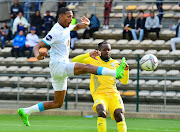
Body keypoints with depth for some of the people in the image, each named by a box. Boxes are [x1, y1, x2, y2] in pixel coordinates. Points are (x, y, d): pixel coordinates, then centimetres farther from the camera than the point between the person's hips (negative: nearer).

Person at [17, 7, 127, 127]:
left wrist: (85, 24, 7)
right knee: (86, 67, -26)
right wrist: (37, 56, -41)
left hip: (63, 69, 10)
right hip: (58, 66, -10)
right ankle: (116, 73, -37)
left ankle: (25, 112, 18)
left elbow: (76, 27, 32)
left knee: (58, 103, 14)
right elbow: (37, 47, -17)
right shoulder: (56, 32, -15)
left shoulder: (66, 27, 10)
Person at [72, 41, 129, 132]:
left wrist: (126, 70, -5)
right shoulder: (93, 60, 11)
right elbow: (74, 61, 1)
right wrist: (89, 55, -11)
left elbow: (124, 81, 14)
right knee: (102, 112, -31)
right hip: (99, 94, -2)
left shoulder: (115, 63, 16)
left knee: (119, 114, -23)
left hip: (113, 94, 2)